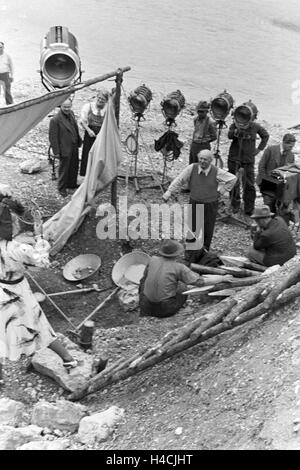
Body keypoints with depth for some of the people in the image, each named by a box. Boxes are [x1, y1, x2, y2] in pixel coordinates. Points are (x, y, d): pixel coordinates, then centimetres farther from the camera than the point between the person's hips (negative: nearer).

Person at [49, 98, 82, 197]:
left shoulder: (71, 114, 2)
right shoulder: (55, 120, -21)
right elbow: (52, 137, -18)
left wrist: (79, 141, 17)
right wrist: (56, 151, -17)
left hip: (74, 147, 7)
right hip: (64, 149, -7)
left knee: (74, 167, 21)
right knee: (63, 169, 8)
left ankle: (71, 184, 41)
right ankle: (62, 188, 26)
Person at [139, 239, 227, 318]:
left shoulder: (153, 260, -2)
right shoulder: (179, 267, -11)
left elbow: (145, 275, 16)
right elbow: (201, 282, -10)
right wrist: (223, 278, -1)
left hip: (147, 308, 2)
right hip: (165, 310, -1)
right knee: (182, 286, 22)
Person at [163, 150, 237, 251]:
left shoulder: (216, 172, -16)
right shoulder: (192, 168, -14)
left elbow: (233, 179, -3)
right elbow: (179, 180, -12)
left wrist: (221, 191, -4)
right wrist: (168, 192, -20)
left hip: (210, 205, -1)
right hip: (194, 203, 1)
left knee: (207, 231, 11)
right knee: (193, 228, 7)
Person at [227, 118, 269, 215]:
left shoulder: (255, 126, -2)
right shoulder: (234, 125, -3)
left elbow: (265, 135, 15)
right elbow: (229, 135, -22)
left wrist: (259, 148, 6)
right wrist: (235, 132, -42)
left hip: (248, 160, 0)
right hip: (234, 158, 1)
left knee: (249, 185, -2)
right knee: (234, 183, 7)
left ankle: (249, 210, 7)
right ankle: (235, 206, 23)